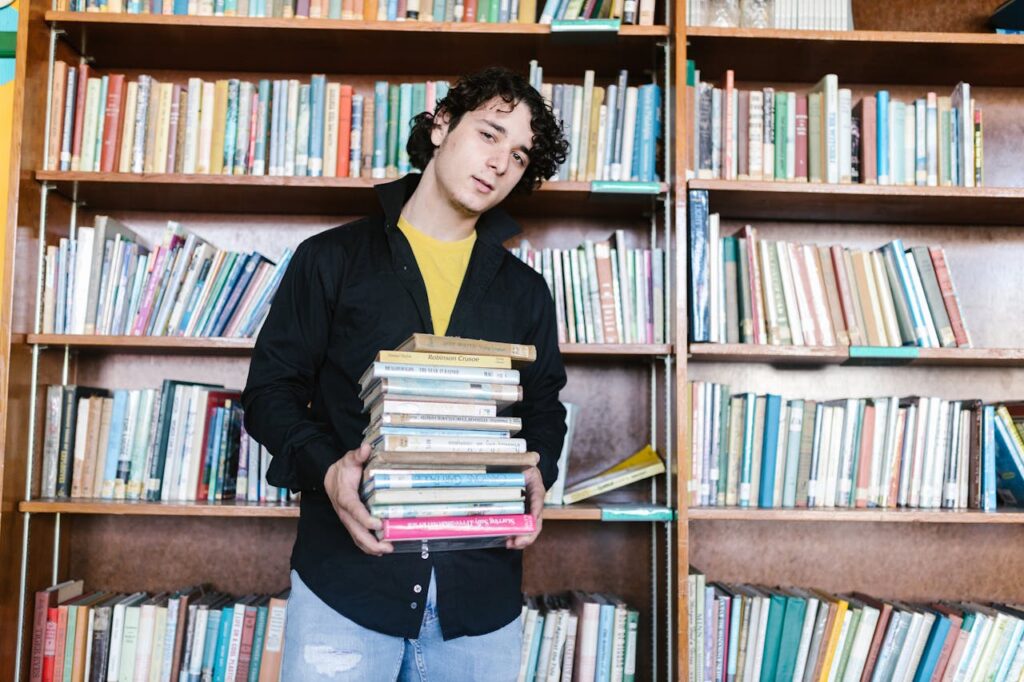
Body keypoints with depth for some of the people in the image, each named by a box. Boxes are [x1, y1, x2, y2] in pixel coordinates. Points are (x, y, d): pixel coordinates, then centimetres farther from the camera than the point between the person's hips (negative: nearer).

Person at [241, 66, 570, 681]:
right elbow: (271, 388, 4)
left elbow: (545, 409, 15)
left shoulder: (525, 290, 12)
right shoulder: (334, 258, 4)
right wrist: (324, 467, -15)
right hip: (348, 570, -2)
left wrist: (536, 474, -7)